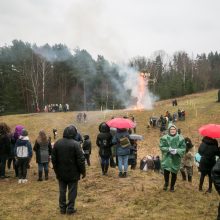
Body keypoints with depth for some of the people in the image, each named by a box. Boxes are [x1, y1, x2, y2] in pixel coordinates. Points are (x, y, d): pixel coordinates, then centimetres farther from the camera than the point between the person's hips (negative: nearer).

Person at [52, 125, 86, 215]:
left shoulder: (57, 143, -1)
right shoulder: (75, 144, -17)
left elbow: (53, 158, 6)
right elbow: (81, 160, -15)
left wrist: (56, 170, 16)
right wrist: (83, 171, -4)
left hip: (61, 173, 4)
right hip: (73, 173, -4)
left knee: (62, 191, 14)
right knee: (72, 191, 7)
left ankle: (62, 208, 21)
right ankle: (70, 208, 12)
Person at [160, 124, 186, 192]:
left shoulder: (180, 138, -3)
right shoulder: (164, 138, -3)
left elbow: (183, 148, -3)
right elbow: (161, 147, -4)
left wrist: (177, 151, -21)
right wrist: (168, 149, -21)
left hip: (176, 159, 1)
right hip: (167, 158, -1)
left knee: (174, 173, 8)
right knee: (166, 171, -11)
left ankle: (172, 186, 30)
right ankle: (166, 182, 20)